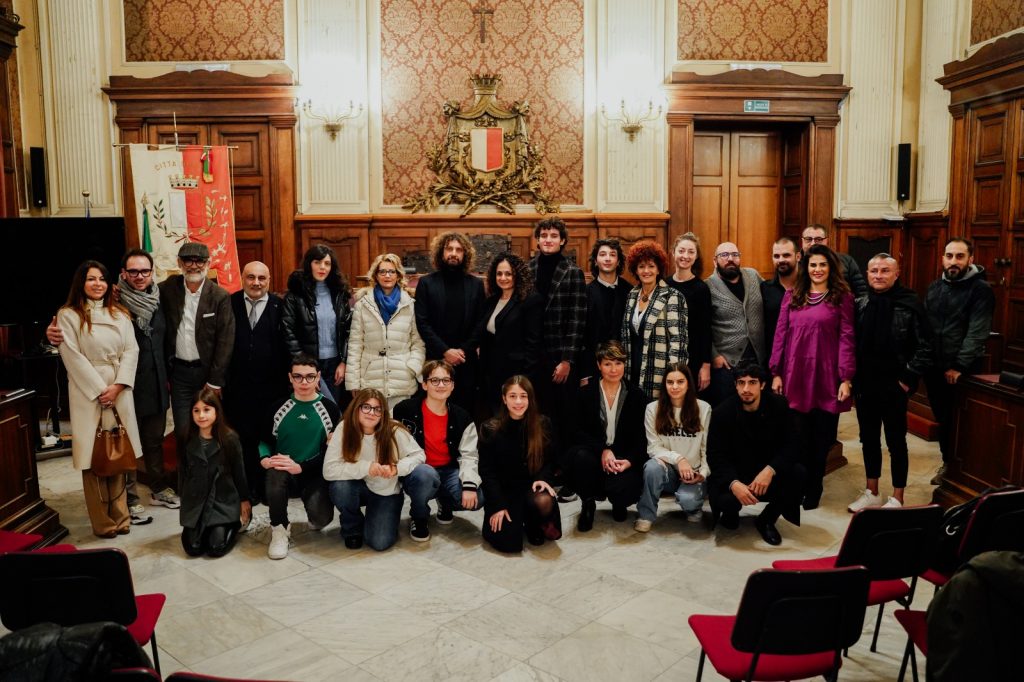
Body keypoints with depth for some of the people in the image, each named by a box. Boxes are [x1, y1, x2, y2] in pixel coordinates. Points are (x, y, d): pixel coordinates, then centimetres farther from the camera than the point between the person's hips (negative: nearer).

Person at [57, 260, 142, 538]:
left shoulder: (120, 314, 11)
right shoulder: (68, 315, -2)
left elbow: (131, 350, 4)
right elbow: (73, 358, -8)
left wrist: (117, 385, -9)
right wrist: (100, 389, -12)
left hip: (120, 390, 4)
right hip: (88, 392, -4)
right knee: (94, 456, -1)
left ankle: (119, 515, 16)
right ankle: (102, 522, 6)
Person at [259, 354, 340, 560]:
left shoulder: (330, 409, -2)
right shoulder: (278, 408, 6)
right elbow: (264, 440, 15)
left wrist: (300, 467, -18)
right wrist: (265, 458, -9)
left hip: (315, 474, -1)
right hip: (283, 475, 1)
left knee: (321, 517, -28)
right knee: (275, 472, -36)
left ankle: (314, 518, 17)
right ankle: (280, 528, -9)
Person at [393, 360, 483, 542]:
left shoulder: (461, 417, 1)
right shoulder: (406, 410, -7)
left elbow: (468, 455, -5)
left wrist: (469, 485, -21)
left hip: (449, 472, 3)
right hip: (417, 471, -3)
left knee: (475, 499, -24)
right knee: (426, 474, -39)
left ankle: (445, 502, 15)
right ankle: (418, 517, -6)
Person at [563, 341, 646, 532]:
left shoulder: (637, 396, 7)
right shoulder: (585, 393, 5)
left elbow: (641, 437, 4)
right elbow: (578, 432, -4)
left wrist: (629, 460, -15)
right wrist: (602, 450, -20)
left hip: (624, 460, 0)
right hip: (593, 453, 0)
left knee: (624, 490, -31)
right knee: (581, 457, -36)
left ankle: (618, 504, 12)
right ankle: (588, 504, -5)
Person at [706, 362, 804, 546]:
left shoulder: (778, 405, -9)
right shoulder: (722, 412, -12)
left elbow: (790, 446, -11)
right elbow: (715, 456, -14)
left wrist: (770, 470, -30)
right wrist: (733, 483, -32)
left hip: (767, 473, 3)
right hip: (733, 476, -2)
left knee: (798, 474, -26)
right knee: (724, 498, -33)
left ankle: (766, 520, 1)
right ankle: (730, 513, 10)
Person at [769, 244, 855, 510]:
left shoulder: (842, 297, 2)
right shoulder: (791, 296, 10)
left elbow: (846, 338, -3)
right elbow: (780, 335, 8)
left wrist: (846, 378, -9)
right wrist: (776, 373, 2)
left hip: (826, 377, -1)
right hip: (795, 376, 2)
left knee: (821, 438, 6)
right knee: (797, 436, 5)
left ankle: (812, 491, 20)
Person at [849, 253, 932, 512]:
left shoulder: (911, 304, -8)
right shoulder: (859, 305, 5)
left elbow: (924, 347, -9)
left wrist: (908, 379, -11)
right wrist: (851, 376, 2)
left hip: (894, 387, -5)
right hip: (864, 386, 5)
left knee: (896, 442, 6)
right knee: (869, 440, 14)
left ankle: (897, 499, 18)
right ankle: (872, 493, 28)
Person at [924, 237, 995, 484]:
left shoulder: (981, 289, -9)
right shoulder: (934, 287, 10)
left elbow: (977, 334, -15)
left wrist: (959, 367, -18)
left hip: (962, 370, -5)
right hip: (933, 367, 5)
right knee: (942, 419, 15)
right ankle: (948, 462, 30)